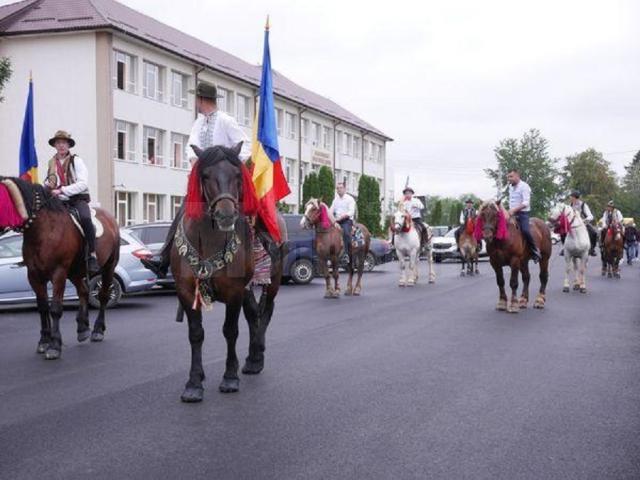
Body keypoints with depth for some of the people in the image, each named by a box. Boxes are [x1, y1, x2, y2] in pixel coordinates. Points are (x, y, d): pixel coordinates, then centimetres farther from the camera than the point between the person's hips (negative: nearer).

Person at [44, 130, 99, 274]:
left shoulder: (77, 161, 0)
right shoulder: (51, 163, 14)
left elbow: (83, 184, -11)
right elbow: (47, 183, 24)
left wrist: (61, 190, -20)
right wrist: (48, 188, -1)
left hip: (78, 198, -5)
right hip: (58, 201, 5)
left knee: (85, 218, -34)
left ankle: (92, 255, -27)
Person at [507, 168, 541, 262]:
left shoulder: (524, 186, -10)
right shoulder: (510, 187, 14)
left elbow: (526, 203, -19)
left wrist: (514, 209, -28)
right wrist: (510, 210, 11)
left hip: (523, 213, -8)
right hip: (512, 213, 8)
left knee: (525, 230, -26)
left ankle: (535, 251, -10)